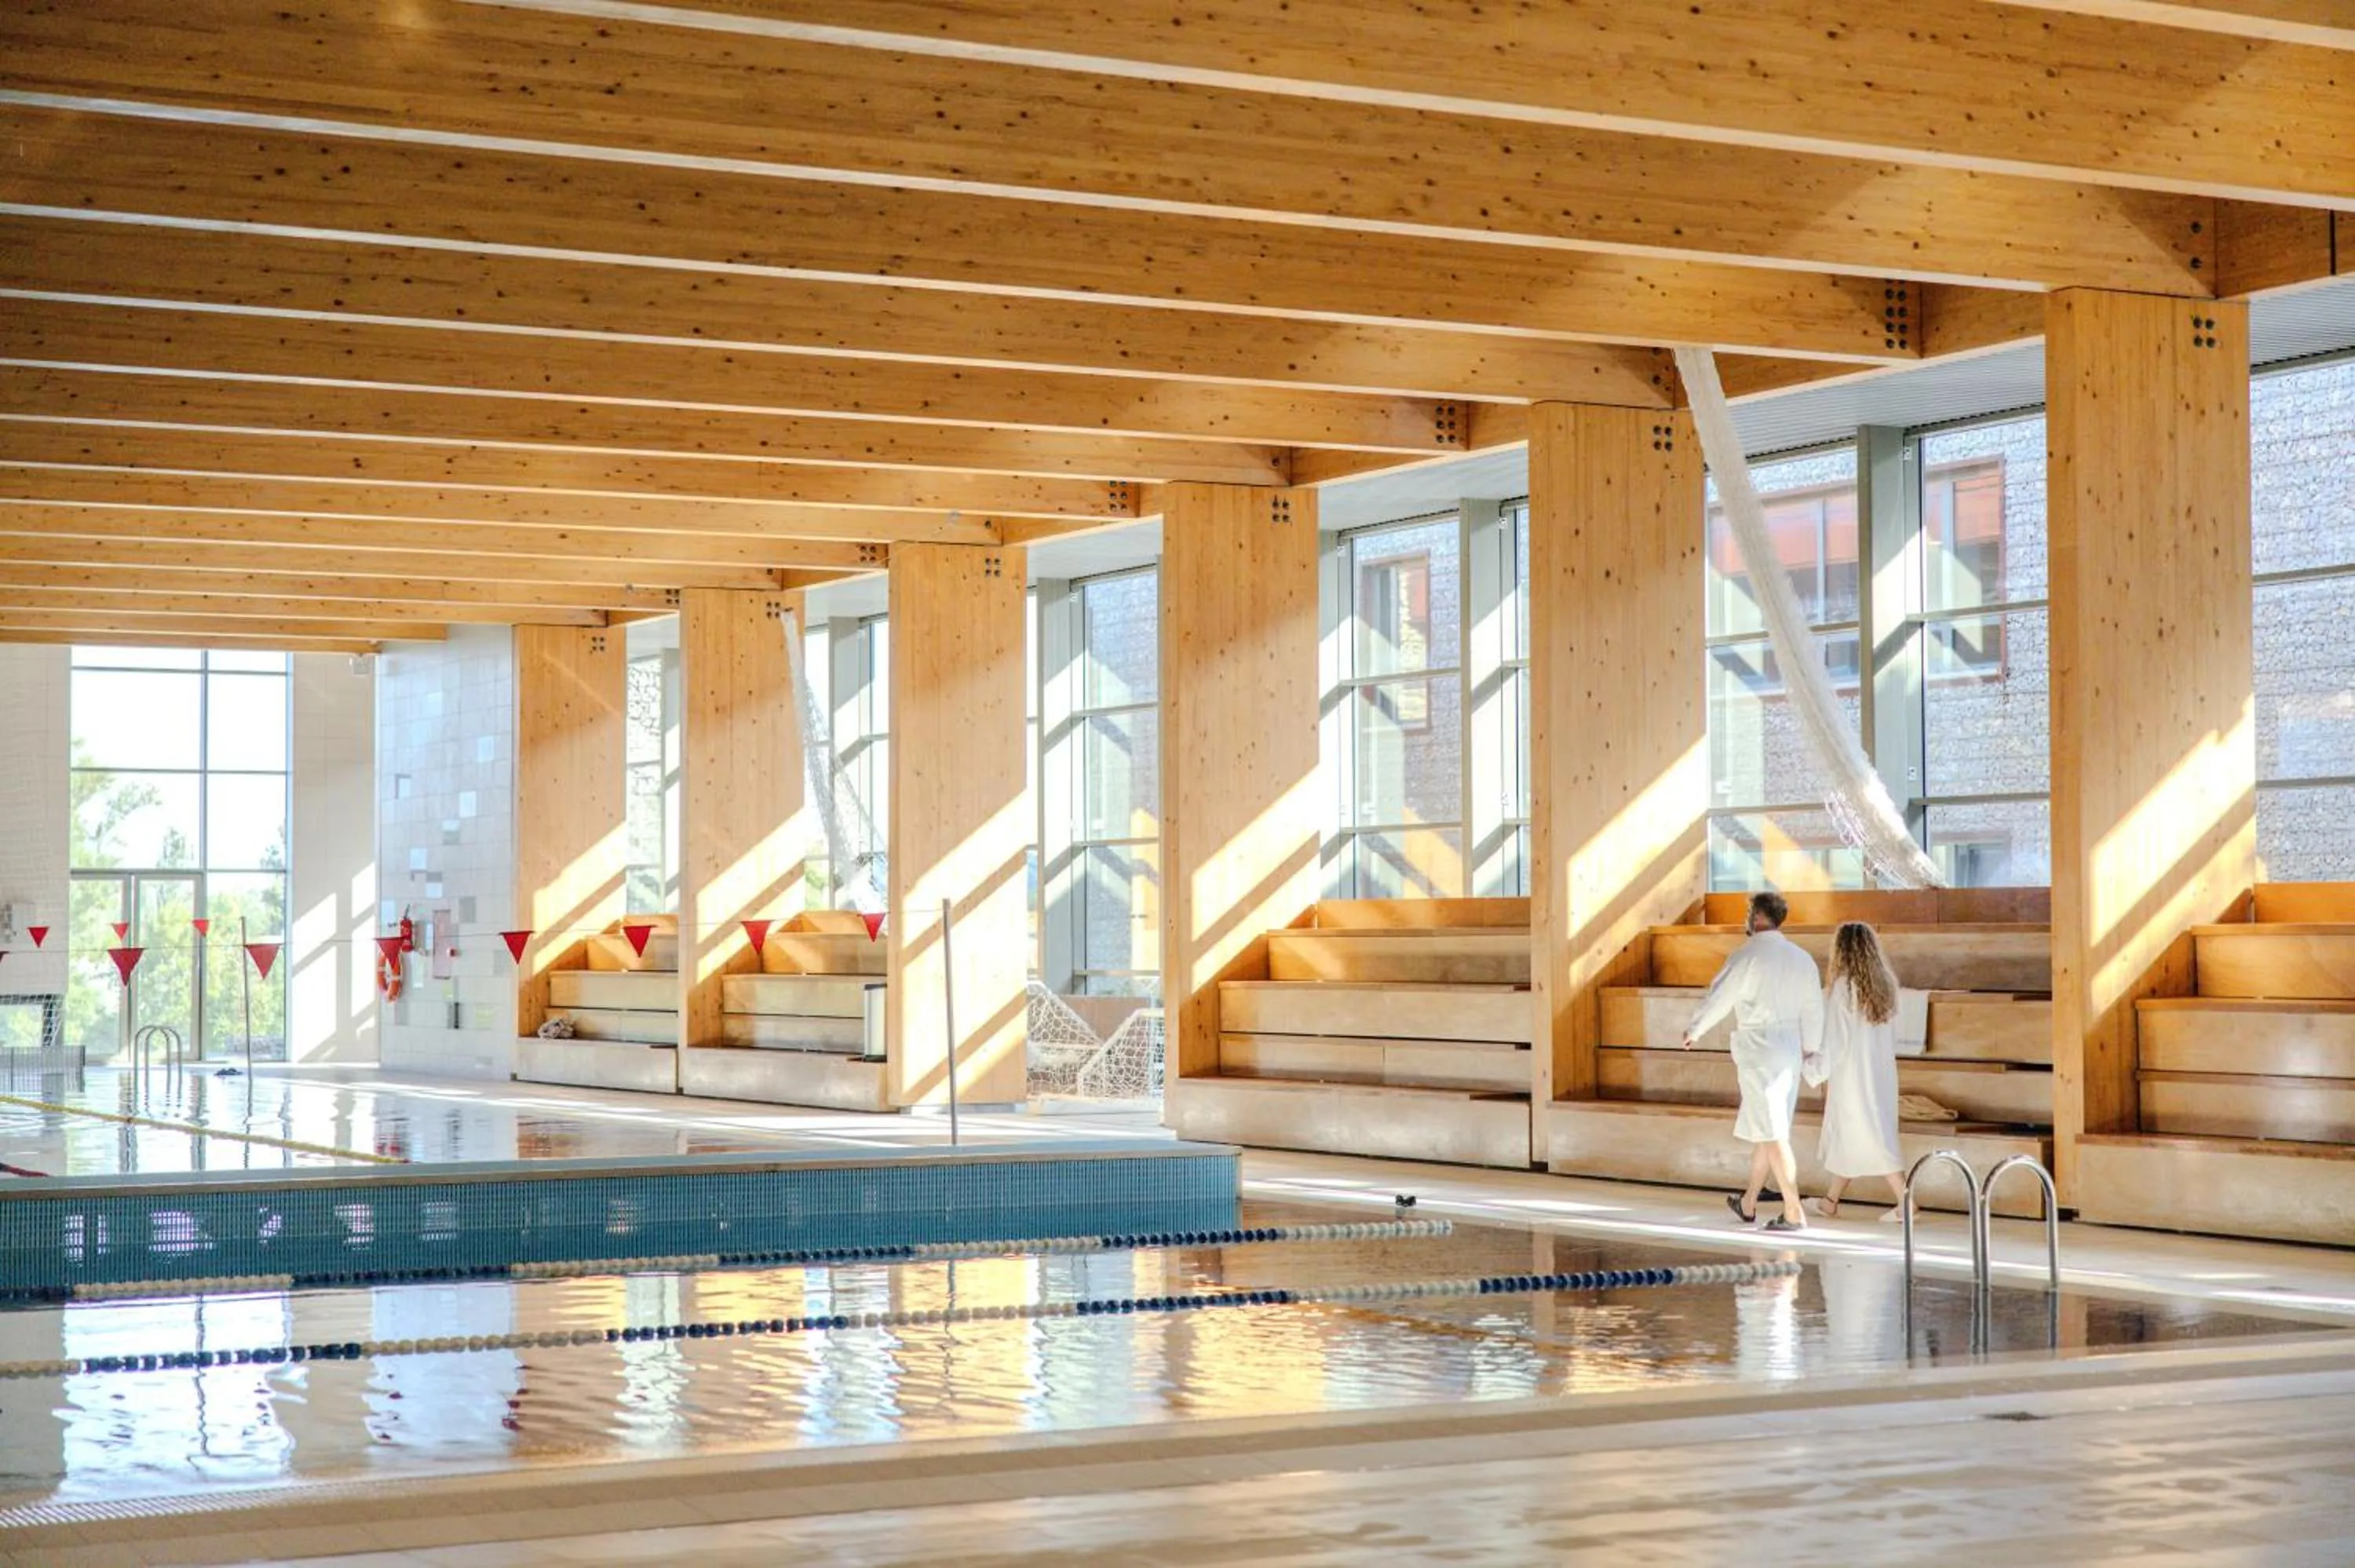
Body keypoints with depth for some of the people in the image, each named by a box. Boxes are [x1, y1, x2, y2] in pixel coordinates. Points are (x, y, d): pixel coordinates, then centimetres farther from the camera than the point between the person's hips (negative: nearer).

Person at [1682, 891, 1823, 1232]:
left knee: (1772, 1134, -6)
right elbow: (1814, 1009, 12)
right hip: (1790, 1050, 7)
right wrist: (1809, 1047, 26)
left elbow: (1719, 998, -6)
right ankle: (1748, 1205, 28)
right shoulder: (1801, 958, 7)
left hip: (1758, 1050, -7)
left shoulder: (1747, 955, -12)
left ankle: (1794, 1213, -10)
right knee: (1765, 1130, 17)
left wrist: (1693, 1031, 10)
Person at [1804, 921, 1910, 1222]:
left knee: (1869, 1137, -3)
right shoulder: (1885, 985, 4)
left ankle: (1904, 1200, -11)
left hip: (1852, 1075, -7)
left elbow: (1834, 1037, -11)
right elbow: (1891, 1036, 9)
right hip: (1881, 1073, 7)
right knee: (1844, 1135, 17)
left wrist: (1824, 1074, -2)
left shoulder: (1845, 985, -14)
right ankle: (1830, 1200, 26)